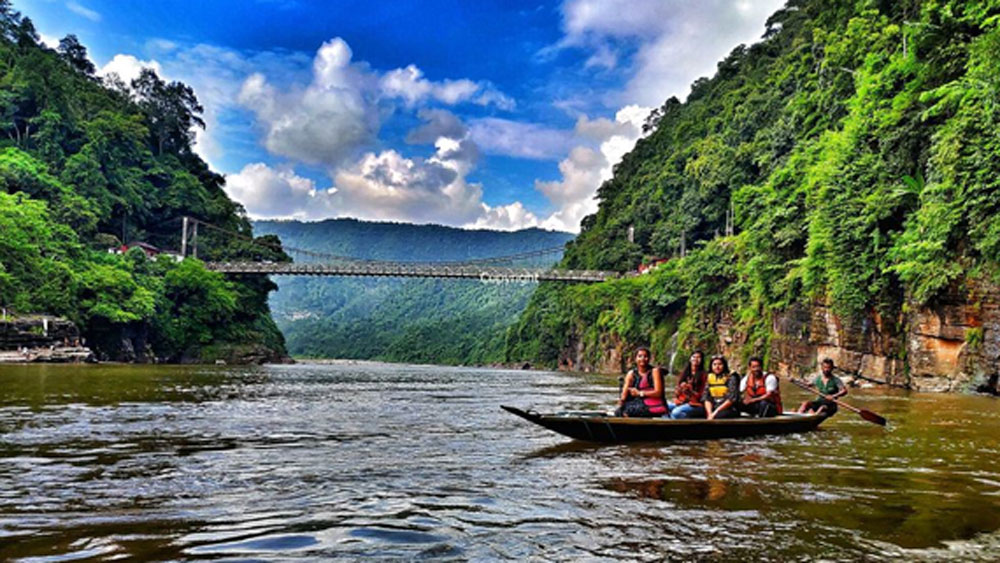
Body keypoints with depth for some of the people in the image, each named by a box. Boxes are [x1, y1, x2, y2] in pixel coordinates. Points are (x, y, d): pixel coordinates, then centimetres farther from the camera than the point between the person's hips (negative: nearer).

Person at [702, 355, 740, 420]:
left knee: (717, 416, -35)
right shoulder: (709, 378, 13)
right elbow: (706, 398, 7)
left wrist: (716, 412, -15)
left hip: (729, 409, -4)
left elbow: (732, 398, -8)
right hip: (713, 409, 4)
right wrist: (709, 413, -11)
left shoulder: (731, 378, 0)